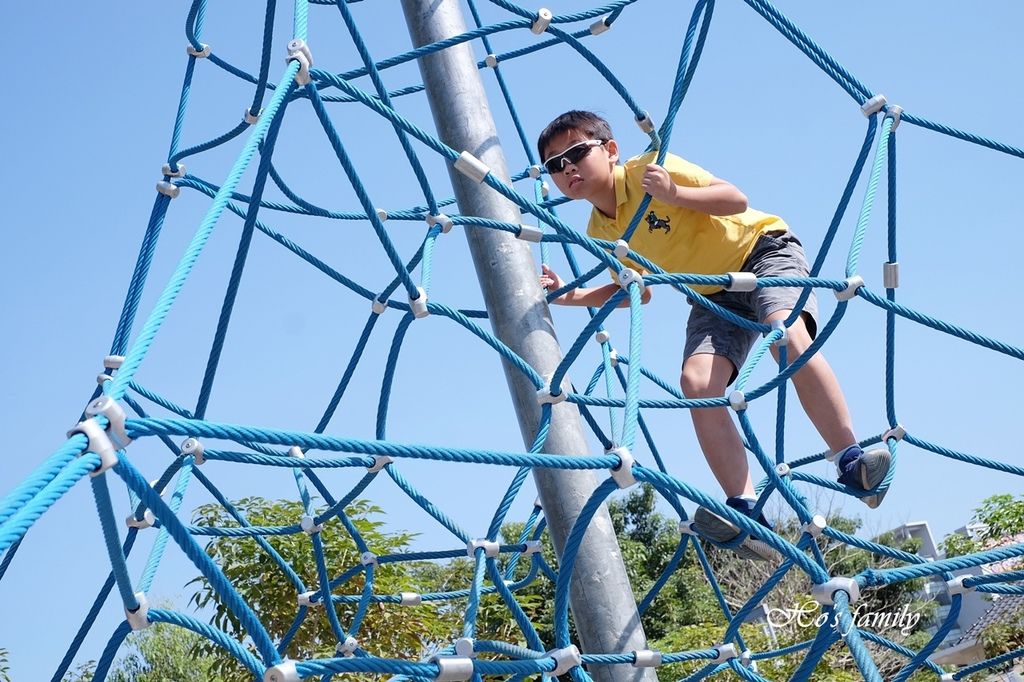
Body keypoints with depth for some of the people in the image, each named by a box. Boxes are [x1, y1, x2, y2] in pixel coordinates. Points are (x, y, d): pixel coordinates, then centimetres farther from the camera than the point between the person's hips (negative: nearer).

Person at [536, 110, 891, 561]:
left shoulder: (648, 171, -18)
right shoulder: (600, 231, 0)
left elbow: (736, 200, -20)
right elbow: (637, 290, 15)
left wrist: (673, 193, -36)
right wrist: (571, 296, 2)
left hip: (763, 250, -5)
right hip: (716, 294, 5)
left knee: (789, 336, -35)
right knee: (696, 382, -21)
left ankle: (852, 463, -33)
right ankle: (745, 510, -23)